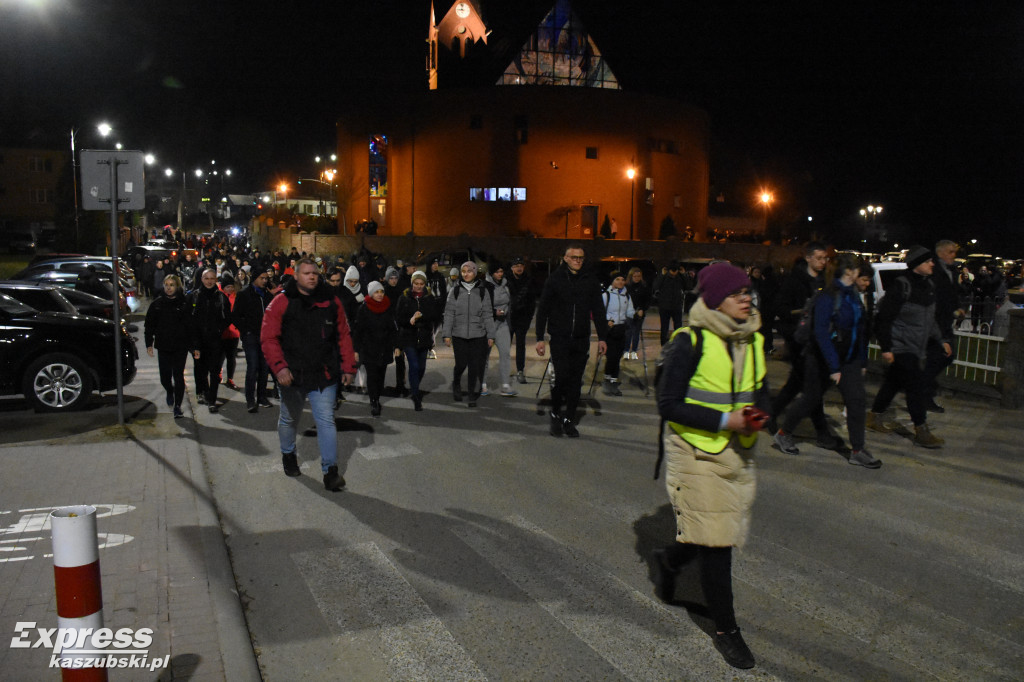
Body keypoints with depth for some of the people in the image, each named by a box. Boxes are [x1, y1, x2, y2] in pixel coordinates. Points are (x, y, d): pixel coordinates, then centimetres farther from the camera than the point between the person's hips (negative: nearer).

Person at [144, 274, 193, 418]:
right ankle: (170, 392, 38)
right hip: (163, 347, 2)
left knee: (178, 376, -2)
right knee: (165, 377, 5)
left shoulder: (185, 303, -2)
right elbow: (149, 324, 10)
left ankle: (177, 406, 7)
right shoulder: (157, 304, 5)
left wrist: (193, 346, -5)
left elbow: (191, 325, -1)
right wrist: (149, 344, 4)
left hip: (180, 347, -2)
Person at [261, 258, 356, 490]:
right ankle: (288, 455, 45)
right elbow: (269, 338, -10)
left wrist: (348, 366, 3)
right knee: (289, 419, 19)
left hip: (324, 375, 1)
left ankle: (330, 471, 3)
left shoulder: (331, 302, 3)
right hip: (292, 375, -1)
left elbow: (343, 336, 8)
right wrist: (279, 366, -23)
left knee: (326, 420, -3)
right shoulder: (281, 303, -6)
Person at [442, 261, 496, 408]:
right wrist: (446, 334, 0)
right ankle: (456, 384, 29)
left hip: (478, 335, 0)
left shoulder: (482, 291, 5)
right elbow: (449, 313, 6)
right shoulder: (455, 290, 6)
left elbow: (488, 315, 7)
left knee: (476, 366, -3)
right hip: (459, 335, 0)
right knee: (461, 364, -2)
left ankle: (473, 396, 10)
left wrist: (490, 335, 4)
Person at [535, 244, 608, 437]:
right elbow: (542, 309, 1)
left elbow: (598, 310, 11)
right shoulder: (555, 279, 0)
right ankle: (555, 413, 12)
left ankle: (569, 420, 17)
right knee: (562, 376, -11)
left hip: (581, 339, 3)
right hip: (560, 338, -3)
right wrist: (540, 338, -4)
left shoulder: (590, 280, 7)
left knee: (576, 380, 6)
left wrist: (602, 338, 5)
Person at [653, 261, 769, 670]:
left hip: (738, 452, 7)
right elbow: (669, 404, -16)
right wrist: (724, 420, -22)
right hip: (696, 454, -7)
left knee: (726, 533, 15)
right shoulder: (691, 342, -16)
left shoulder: (754, 341, 4)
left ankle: (668, 561, 45)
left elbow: (761, 391, 17)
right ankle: (725, 629, 18)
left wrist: (757, 416, -6)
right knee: (716, 543, -1)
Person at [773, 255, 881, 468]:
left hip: (849, 359, 7)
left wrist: (862, 361, 12)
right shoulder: (829, 295, -19)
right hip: (822, 359, -7)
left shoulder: (854, 296, 6)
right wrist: (833, 367, -25)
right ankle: (783, 434, 26)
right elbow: (821, 332, -24)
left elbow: (860, 330, 14)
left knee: (856, 400, -1)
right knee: (811, 397, 6)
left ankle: (858, 451, 6)